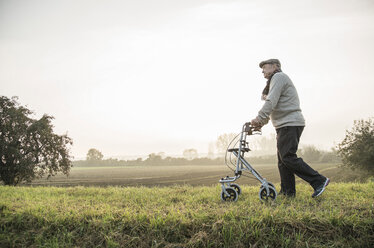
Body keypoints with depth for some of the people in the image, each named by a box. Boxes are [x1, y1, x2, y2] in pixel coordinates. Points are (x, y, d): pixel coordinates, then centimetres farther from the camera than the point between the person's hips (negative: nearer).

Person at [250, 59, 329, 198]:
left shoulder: (279, 77, -4)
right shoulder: (276, 79, 29)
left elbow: (271, 102, -19)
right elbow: (274, 108, 25)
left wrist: (259, 118, -22)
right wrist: (262, 123, 15)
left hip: (290, 124, -11)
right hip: (285, 125, 11)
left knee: (288, 157, -15)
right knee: (282, 159, 7)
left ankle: (319, 181, -14)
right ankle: (287, 192, 8)